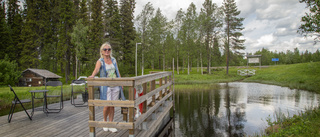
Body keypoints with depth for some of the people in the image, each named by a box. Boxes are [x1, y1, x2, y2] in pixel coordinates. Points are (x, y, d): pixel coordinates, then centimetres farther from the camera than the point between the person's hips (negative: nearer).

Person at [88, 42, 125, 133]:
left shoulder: (114, 60, 10)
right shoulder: (100, 61, -2)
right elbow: (96, 69, -22)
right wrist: (92, 75, -43)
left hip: (115, 86, 3)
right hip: (106, 86, -3)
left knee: (112, 106, 5)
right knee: (107, 105, -8)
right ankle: (104, 120, 21)